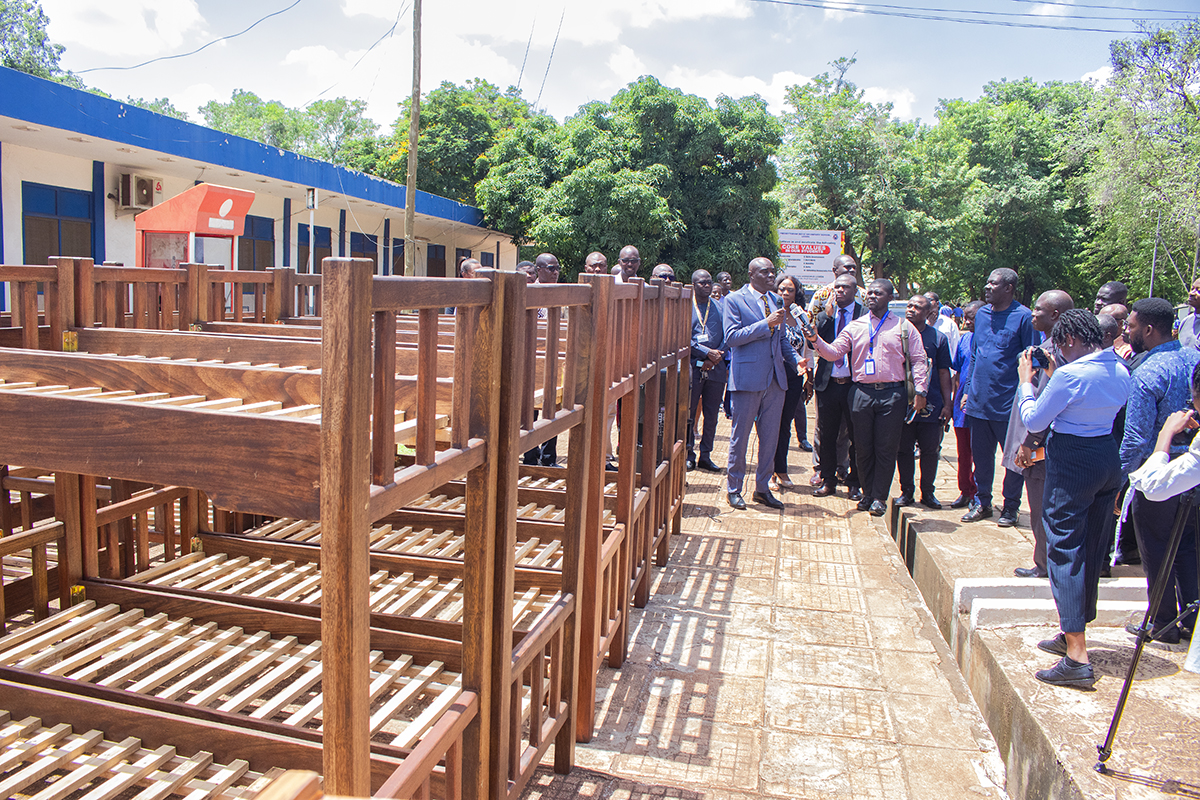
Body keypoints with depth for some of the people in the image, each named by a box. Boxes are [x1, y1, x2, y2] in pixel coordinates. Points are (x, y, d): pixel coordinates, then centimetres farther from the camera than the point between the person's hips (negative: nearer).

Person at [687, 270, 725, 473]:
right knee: (688, 413, 1)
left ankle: (705, 456, 15)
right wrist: (707, 353, -13)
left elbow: (727, 336, 6)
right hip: (692, 366, -3)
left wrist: (716, 358, -8)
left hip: (715, 368, 3)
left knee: (711, 415, 6)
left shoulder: (720, 307, 11)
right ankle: (689, 455, 11)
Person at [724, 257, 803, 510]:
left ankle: (762, 487, 22)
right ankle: (733, 488, 17)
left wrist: (795, 359, 5)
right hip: (748, 377, -6)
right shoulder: (734, 300, -4)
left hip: (776, 377, 6)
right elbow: (731, 337, -14)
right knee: (740, 435, 4)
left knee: (770, 436, 10)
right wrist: (766, 324, -19)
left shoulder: (776, 300, 14)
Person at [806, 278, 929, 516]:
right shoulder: (855, 327, 11)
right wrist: (815, 340, -15)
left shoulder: (903, 327, 6)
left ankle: (879, 498, 11)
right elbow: (833, 352, 3)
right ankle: (867, 494, 21)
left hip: (892, 393, -2)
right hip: (862, 393, 2)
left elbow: (918, 360, 4)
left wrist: (920, 390, -5)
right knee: (863, 447, 7)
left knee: (886, 448, 1)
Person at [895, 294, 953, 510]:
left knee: (930, 451, 4)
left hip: (931, 405, 0)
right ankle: (906, 491, 18)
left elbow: (944, 373, 5)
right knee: (903, 450, 6)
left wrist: (947, 404, 1)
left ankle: (927, 492, 18)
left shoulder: (938, 338, 4)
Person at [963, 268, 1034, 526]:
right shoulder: (981, 314, 10)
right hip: (979, 402, 6)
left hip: (1007, 405, -5)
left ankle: (1010, 507, 20)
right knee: (980, 456, 13)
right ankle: (982, 502, 26)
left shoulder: (1023, 317, -8)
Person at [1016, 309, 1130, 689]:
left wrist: (1025, 381, 3)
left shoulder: (1071, 374, -18)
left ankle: (1076, 658, -7)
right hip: (1109, 459, 9)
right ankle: (1072, 634, 32)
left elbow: (1034, 420, -11)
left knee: (1065, 550, -5)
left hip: (1073, 462, -9)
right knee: (1090, 548, 17)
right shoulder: (1121, 372, 7)